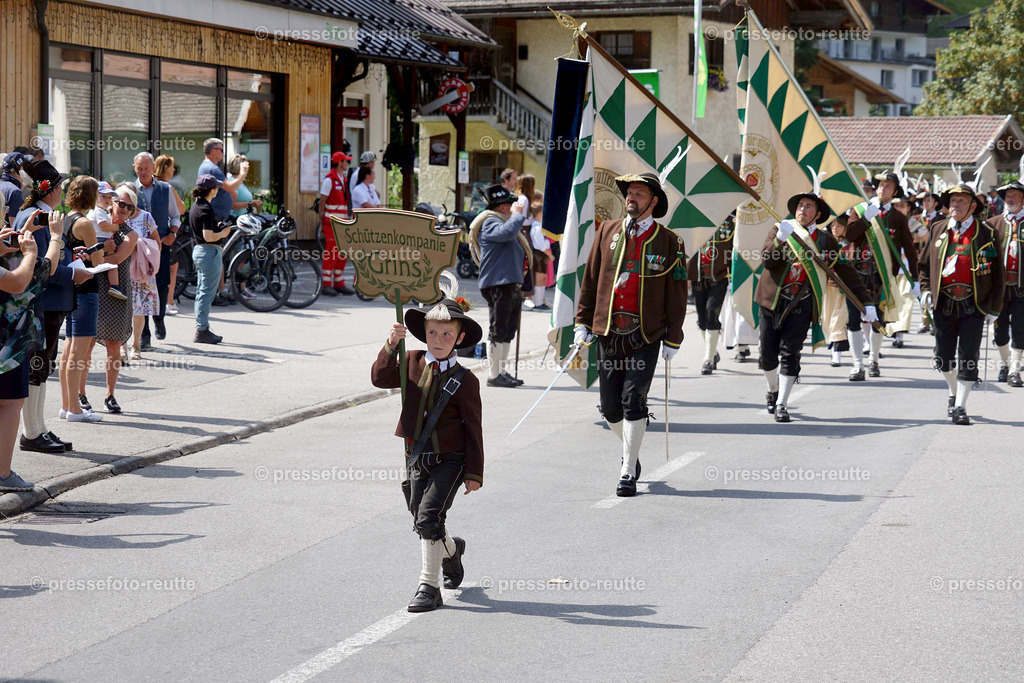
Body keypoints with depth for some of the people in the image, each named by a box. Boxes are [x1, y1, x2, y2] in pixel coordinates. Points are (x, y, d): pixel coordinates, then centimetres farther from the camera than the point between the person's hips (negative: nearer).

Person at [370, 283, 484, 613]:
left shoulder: (464, 380, -7)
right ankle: (451, 549, 44)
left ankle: (429, 585, -7)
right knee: (422, 524, 12)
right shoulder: (412, 363, 4)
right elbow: (380, 378, -9)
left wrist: (474, 473, -5)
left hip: (450, 461, -4)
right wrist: (391, 346, -24)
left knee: (429, 516, -17)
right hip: (417, 459, 5)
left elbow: (472, 428, -4)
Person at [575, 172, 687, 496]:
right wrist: (582, 321, 8)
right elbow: (590, 278, 12)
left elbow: (677, 293, 3)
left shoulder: (669, 242, 1)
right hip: (608, 332, 3)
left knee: (633, 401, -10)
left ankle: (628, 472, 1)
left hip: (645, 336, -3)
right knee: (610, 408, 5)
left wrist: (672, 338, 1)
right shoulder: (607, 232, 8)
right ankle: (630, 448, 34)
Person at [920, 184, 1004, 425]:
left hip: (973, 306, -3)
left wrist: (994, 307, -2)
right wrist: (926, 289, 4)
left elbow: (997, 272, 2)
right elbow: (926, 263, 19)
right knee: (944, 357, 8)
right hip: (943, 304, 3)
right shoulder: (939, 230, 9)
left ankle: (960, 407, 2)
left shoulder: (985, 233, 0)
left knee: (967, 358, -5)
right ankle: (954, 393, 33)